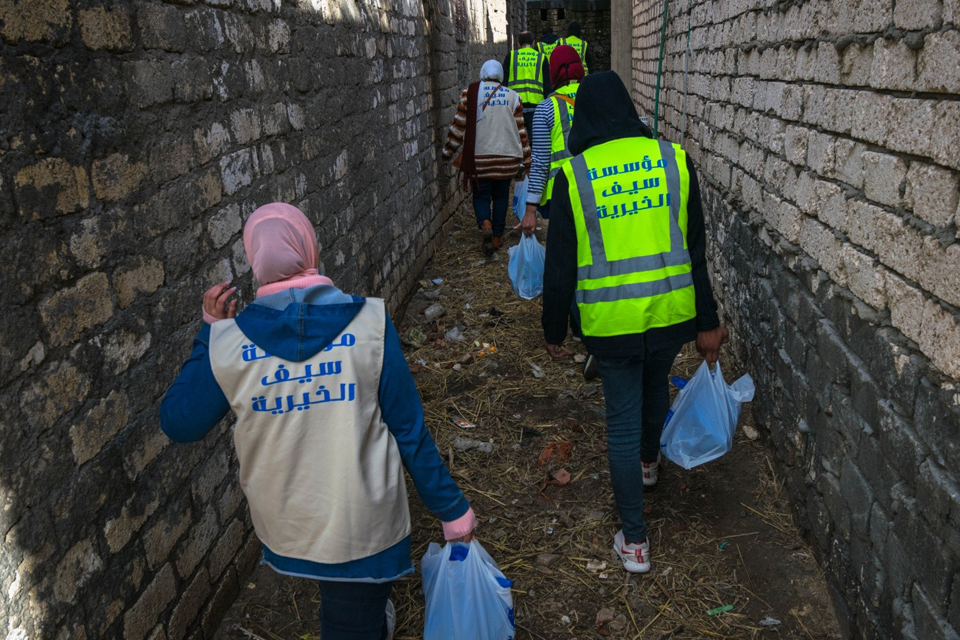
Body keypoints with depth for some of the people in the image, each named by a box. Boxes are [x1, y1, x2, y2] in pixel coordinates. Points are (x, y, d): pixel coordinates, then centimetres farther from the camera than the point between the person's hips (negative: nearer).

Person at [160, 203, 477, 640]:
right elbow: (408, 428, -12)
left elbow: (177, 424, 1)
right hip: (362, 526, -2)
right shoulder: (369, 324, -17)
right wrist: (450, 507, 0)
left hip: (284, 530, 2)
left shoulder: (227, 342, -14)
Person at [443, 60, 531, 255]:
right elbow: (521, 131, 3)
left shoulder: (469, 93, -1)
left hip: (478, 157, -1)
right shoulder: (512, 96, 4)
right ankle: (497, 236, 17)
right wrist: (525, 161, 9)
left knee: (481, 195, 9)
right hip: (507, 157, 2)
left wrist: (449, 152, 10)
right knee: (501, 196, 15)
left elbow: (459, 126, -1)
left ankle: (485, 223, -19)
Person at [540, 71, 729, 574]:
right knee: (656, 385, 29)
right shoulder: (672, 158, -2)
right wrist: (707, 322, 7)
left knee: (623, 417, 8)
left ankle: (634, 540, 17)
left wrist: (554, 329, 7)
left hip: (610, 320, -3)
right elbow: (696, 249, 0)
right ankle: (648, 461, 58)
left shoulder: (574, 175, -9)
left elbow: (560, 263, -5)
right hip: (671, 311, 3)